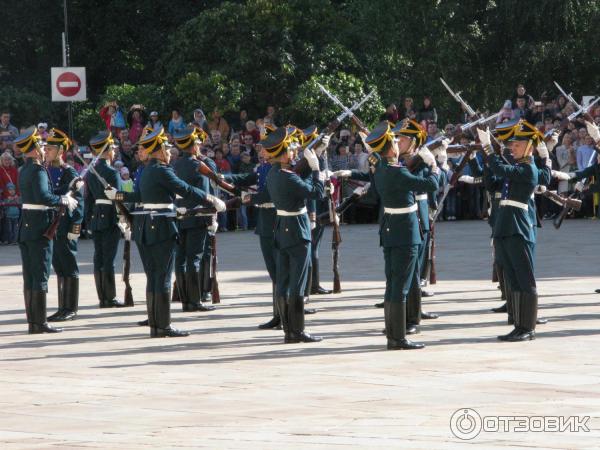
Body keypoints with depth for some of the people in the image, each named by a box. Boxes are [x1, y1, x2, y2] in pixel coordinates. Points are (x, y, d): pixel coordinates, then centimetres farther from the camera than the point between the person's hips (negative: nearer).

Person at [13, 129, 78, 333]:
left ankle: (32, 321, 13)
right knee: (40, 276, -5)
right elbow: (43, 196, -28)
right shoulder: (38, 170, -15)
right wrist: (64, 201, -16)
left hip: (25, 229, 9)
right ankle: (40, 323, -5)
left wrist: (61, 199, 11)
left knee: (29, 278, 10)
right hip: (40, 230, -9)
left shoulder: (24, 170, 14)